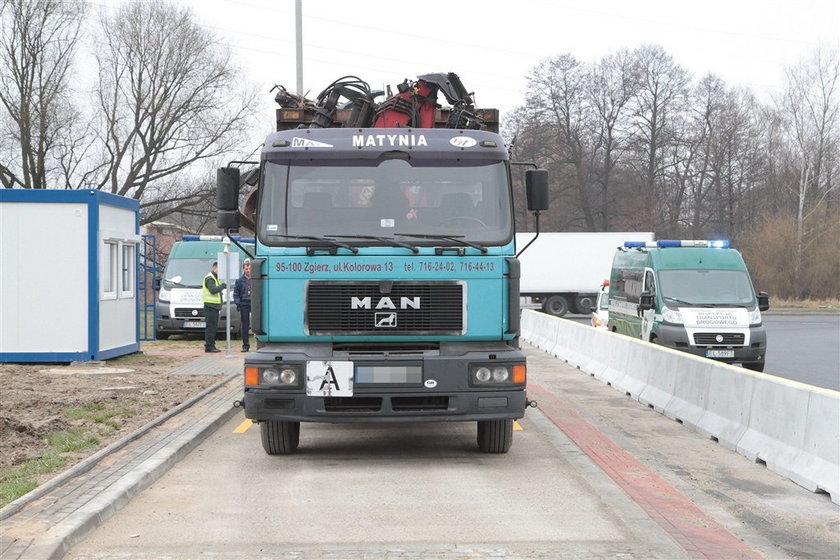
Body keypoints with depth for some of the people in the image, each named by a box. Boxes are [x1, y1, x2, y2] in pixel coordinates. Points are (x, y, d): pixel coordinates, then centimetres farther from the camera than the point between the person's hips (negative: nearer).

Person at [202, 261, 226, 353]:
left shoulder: (215, 278, 22)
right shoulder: (209, 278, -11)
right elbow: (213, 290, -25)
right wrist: (223, 286, -18)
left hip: (215, 306, 10)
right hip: (210, 305, -10)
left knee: (214, 326, 11)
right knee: (210, 326, -10)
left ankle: (211, 345, 15)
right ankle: (209, 346, -11)